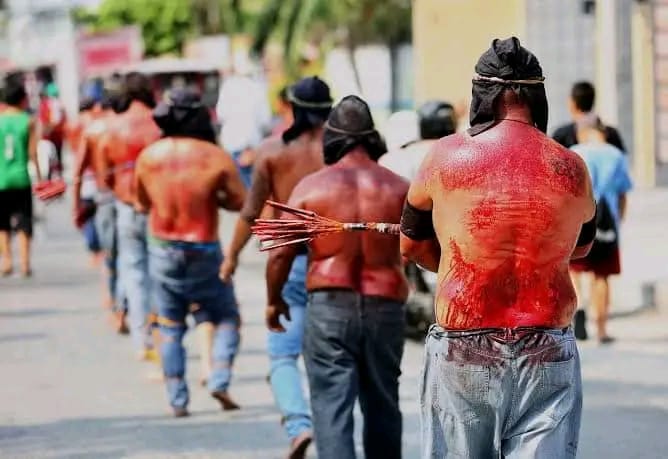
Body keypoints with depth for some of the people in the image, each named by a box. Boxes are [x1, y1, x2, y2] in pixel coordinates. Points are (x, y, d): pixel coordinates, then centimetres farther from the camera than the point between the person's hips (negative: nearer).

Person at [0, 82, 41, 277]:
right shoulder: (29, 121, -3)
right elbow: (32, 152, -6)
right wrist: (39, 175, 3)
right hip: (21, 178, -1)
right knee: (23, 223, 6)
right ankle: (24, 262, 0)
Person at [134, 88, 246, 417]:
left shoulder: (148, 156, -2)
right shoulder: (214, 156, -13)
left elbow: (142, 203, 9)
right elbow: (239, 201, -7)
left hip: (162, 249, 3)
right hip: (203, 252, -3)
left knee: (170, 328, 10)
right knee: (226, 318, 12)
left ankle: (177, 400, 7)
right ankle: (220, 381, -6)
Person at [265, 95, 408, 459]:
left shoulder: (312, 187, -3)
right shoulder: (398, 189, 1)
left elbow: (280, 254, -3)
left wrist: (274, 300, 10)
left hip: (329, 305, -2)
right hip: (385, 306, 2)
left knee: (332, 405, -4)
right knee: (382, 405, 17)